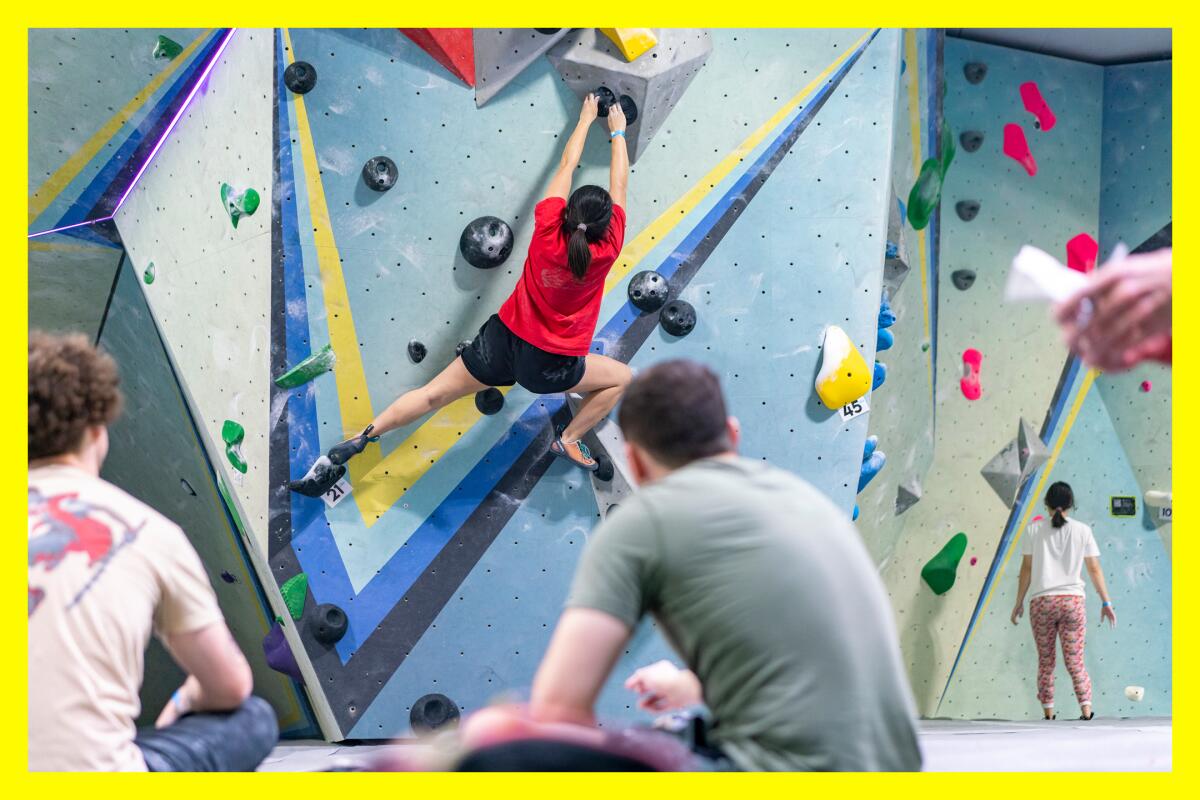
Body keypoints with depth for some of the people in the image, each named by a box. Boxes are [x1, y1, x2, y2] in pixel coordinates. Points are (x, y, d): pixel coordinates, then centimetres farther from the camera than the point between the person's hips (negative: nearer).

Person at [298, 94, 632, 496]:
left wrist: (586, 119, 14)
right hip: (549, 365, -3)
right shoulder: (606, 251, -20)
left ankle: (355, 443, 8)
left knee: (433, 394, 13)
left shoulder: (548, 230, -16)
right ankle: (569, 441, 14)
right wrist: (617, 133, 8)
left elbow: (566, 166, -1)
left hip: (502, 340, 3)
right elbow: (619, 186, -6)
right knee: (621, 377, 19)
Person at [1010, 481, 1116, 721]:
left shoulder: (1034, 530, 3)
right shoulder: (1082, 530, 4)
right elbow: (1095, 570, 4)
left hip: (1042, 602, 0)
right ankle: (1086, 710, -7)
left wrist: (1019, 603, 10)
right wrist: (1106, 603, 11)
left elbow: (1026, 569, 2)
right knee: (1075, 662, 4)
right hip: (1073, 601, 0)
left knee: (1045, 663, 9)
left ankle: (1048, 714, 10)